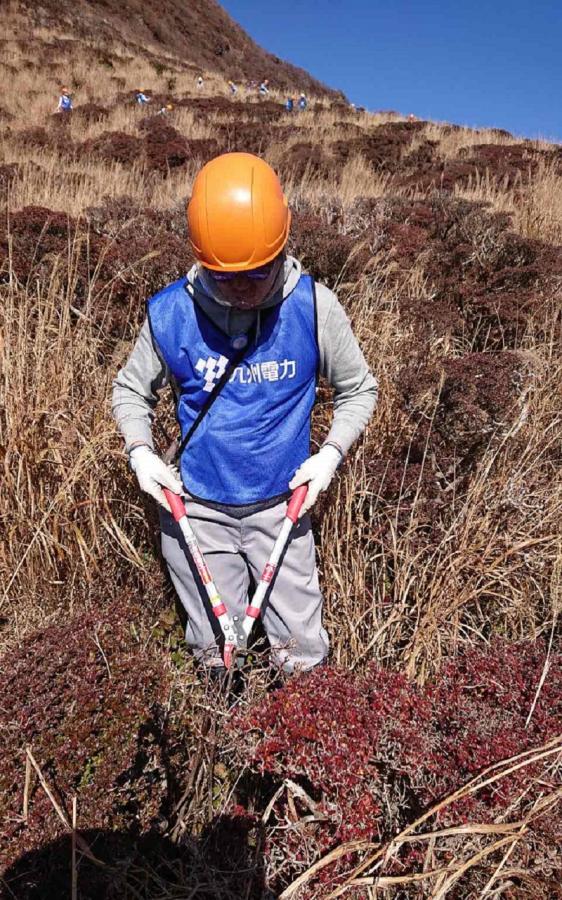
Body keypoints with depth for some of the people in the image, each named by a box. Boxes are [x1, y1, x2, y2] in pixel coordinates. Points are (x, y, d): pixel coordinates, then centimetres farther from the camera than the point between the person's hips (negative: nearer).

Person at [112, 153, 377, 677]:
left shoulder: (314, 307, -13)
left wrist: (331, 453, -13)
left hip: (281, 507, 0)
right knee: (213, 653, 20)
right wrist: (140, 451, -12)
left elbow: (357, 389, 2)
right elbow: (130, 389, 5)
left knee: (302, 654, 15)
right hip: (196, 510, 1)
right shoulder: (170, 312, -12)